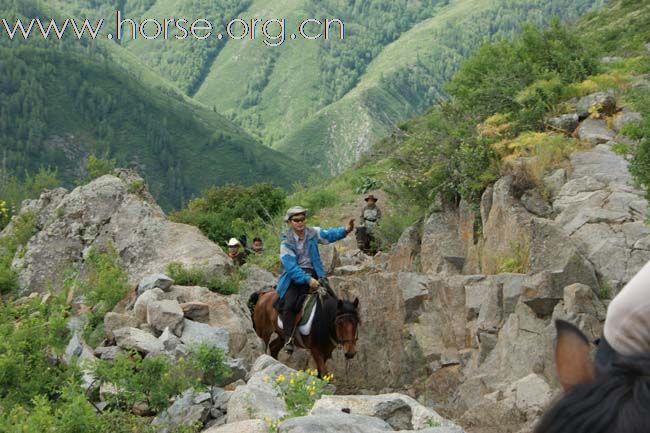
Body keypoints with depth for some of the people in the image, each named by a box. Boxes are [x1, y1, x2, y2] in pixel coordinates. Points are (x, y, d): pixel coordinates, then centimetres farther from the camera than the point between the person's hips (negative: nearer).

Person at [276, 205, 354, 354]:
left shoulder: (313, 233, 3)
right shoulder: (286, 242, -7)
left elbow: (329, 235, -13)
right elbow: (291, 267, -16)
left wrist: (345, 230, -33)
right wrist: (308, 280, -28)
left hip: (313, 275, 3)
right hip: (294, 277, -3)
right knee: (289, 305, -22)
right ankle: (288, 339, -11)